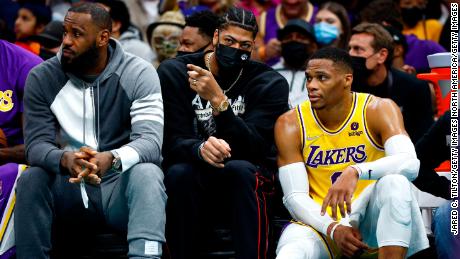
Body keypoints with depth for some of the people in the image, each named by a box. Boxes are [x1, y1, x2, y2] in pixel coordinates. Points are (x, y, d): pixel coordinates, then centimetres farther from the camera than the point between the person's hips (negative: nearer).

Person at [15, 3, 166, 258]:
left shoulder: (139, 74, -8)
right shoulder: (42, 77, -2)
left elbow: (150, 141, -19)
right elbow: (36, 145, -10)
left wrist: (111, 159, -41)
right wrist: (65, 159, -34)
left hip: (120, 186, -2)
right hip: (68, 187, 2)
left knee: (147, 173, -33)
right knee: (31, 179, -28)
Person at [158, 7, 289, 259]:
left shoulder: (270, 83, -7)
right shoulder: (173, 73, -5)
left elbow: (252, 148, -19)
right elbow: (173, 142, -13)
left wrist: (218, 100, -33)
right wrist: (200, 149, -37)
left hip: (246, 177, 0)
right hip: (196, 174, 0)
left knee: (240, 169, -35)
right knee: (179, 173, -34)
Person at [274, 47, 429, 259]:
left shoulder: (378, 110, -7)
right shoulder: (290, 124, -3)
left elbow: (411, 164, -25)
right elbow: (294, 196, -7)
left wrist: (356, 172, -41)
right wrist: (333, 229, -25)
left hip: (369, 218, 1)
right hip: (320, 222, -1)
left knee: (395, 182, -33)